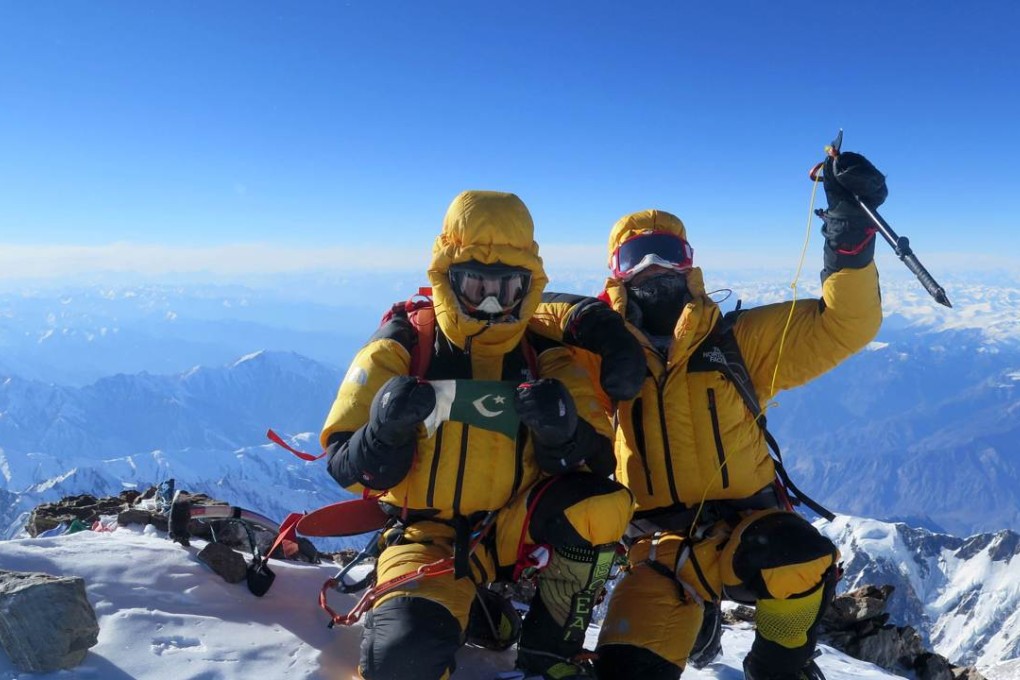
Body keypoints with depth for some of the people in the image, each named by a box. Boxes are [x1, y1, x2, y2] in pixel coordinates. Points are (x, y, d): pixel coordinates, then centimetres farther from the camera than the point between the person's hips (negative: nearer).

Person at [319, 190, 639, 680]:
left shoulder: (548, 358, -1)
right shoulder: (402, 349, -7)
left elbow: (597, 466, -5)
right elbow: (349, 469, -7)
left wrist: (563, 431, -28)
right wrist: (388, 429, -29)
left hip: (514, 528, 3)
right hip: (429, 535, -2)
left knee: (602, 505, -26)